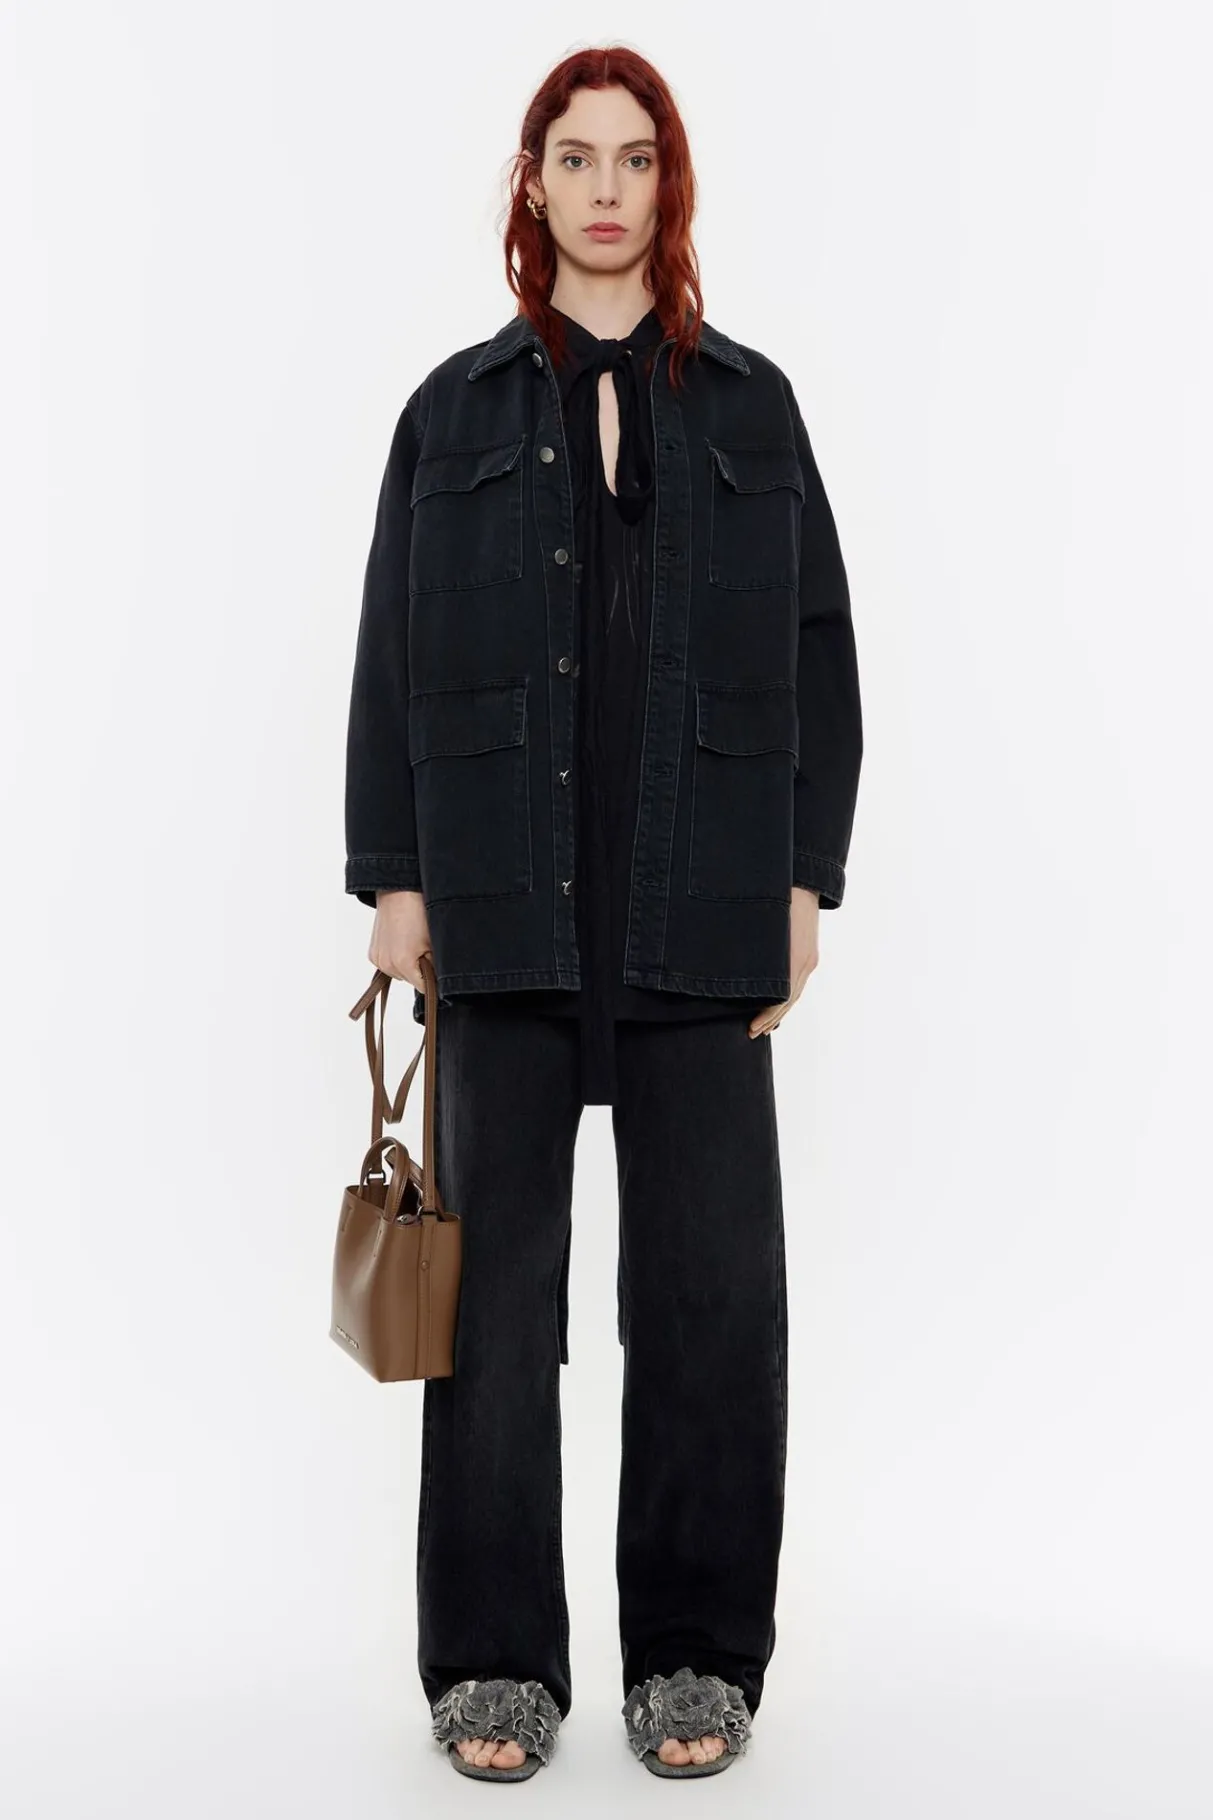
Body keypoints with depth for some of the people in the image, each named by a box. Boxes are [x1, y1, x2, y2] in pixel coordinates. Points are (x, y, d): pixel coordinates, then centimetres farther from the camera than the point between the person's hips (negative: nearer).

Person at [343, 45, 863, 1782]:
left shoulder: (749, 403, 12)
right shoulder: (459, 408, 11)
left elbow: (818, 653, 9)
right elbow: (390, 657, 8)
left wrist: (806, 878, 1)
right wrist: (393, 876, 0)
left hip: (700, 906, 0)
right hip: (506, 904, 0)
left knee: (714, 1289, 2)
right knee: (497, 1281, 3)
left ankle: (696, 1658, 16)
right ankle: (498, 1660, 16)